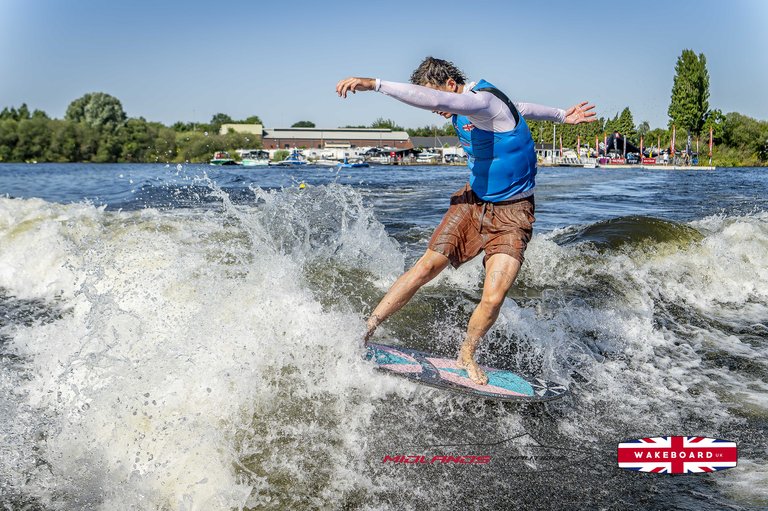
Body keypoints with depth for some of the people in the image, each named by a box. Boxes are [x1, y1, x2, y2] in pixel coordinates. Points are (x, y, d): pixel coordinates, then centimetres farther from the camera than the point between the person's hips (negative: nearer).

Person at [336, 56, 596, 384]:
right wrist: (561, 116, 33)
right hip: (474, 200, 7)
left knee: (494, 297, -16)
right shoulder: (464, 109, 5)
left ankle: (466, 356, 10)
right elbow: (520, 108, 22)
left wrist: (374, 84, -41)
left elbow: (434, 99, -42)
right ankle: (365, 331, -3)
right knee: (426, 267, -7)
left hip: (511, 212, -7)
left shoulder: (482, 101, -22)